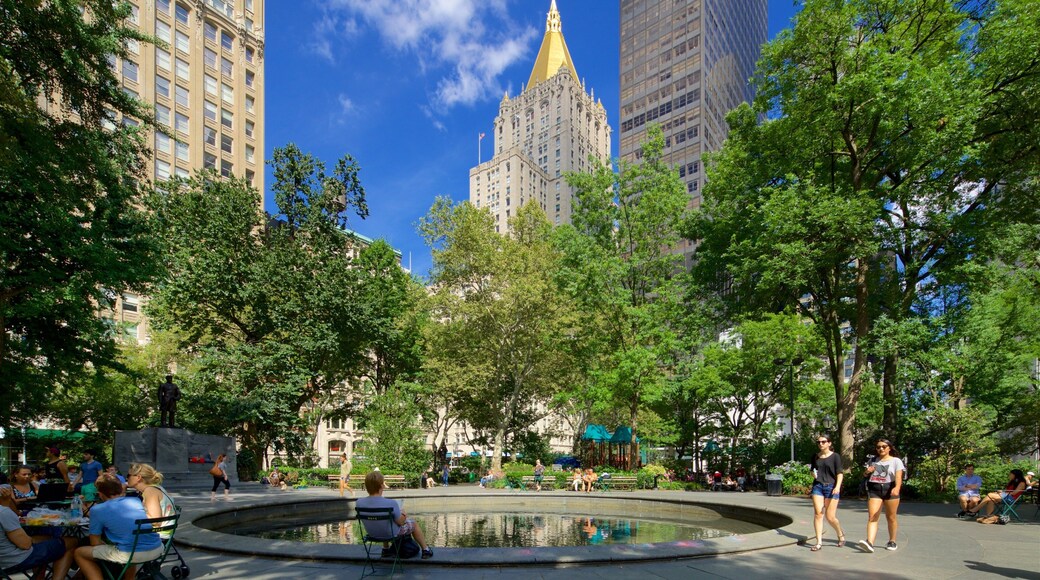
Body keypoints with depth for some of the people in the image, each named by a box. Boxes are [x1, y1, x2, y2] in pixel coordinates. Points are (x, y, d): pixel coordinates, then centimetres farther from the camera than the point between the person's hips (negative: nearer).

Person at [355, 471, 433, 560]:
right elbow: (400, 522, -19)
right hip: (393, 534, -4)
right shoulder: (390, 503, -35)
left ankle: (385, 549, 48)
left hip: (373, 534, 5)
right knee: (413, 524, 23)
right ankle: (426, 550, 38)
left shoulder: (359, 502, -22)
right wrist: (403, 515, 5)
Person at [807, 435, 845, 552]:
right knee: (818, 514, -6)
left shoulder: (835, 456, -1)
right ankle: (819, 542, -3)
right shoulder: (815, 457, 12)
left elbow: (839, 473, -8)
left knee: (830, 517, 0)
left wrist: (838, 486, -22)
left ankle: (840, 534, 30)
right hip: (818, 486, 4)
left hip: (831, 487, -3)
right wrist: (813, 474, 1)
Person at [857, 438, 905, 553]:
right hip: (874, 490, 3)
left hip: (890, 490, -2)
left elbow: (898, 476, -11)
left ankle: (892, 542, 26)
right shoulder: (873, 461, 16)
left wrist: (897, 487, -30)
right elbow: (866, 475, 25)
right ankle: (870, 543, -20)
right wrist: (867, 472, 1)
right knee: (872, 517, -9)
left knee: (891, 517, 8)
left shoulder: (896, 461, 3)